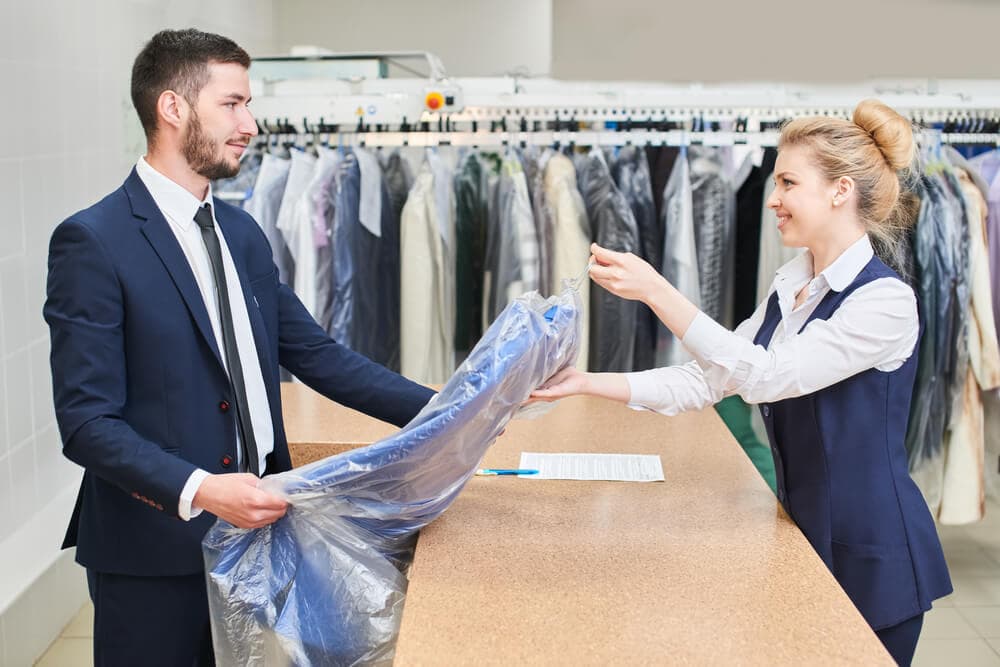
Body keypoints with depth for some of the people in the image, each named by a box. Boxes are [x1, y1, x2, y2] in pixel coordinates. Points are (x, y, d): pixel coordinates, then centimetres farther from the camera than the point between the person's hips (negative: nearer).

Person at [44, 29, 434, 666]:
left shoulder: (242, 232, 9)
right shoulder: (93, 242, -13)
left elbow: (315, 352, 8)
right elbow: (87, 420, -17)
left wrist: (440, 410, -2)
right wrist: (198, 490, -29)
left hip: (254, 527, 7)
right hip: (156, 547, -6)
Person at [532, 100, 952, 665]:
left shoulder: (886, 301, -20)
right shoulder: (790, 288, 5)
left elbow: (766, 376, -29)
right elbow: (708, 380, 4)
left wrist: (655, 290, -32)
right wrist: (588, 384, -4)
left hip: (873, 555, -7)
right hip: (807, 535, 7)